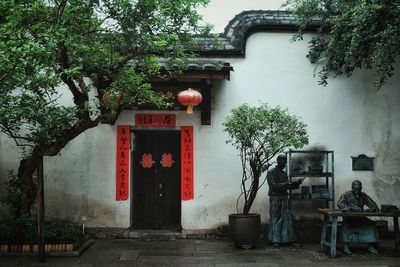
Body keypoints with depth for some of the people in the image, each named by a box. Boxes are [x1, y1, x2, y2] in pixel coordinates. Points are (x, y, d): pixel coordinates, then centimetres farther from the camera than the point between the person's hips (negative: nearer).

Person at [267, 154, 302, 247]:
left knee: (288, 218, 4)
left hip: (284, 197, 7)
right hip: (275, 198, -7)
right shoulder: (271, 172, -6)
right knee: (276, 219, -4)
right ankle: (275, 240, 1)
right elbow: (273, 186, -16)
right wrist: (286, 184, -24)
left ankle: (287, 239, 11)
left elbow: (287, 185, 16)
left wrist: (296, 184, -1)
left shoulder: (283, 173, 16)